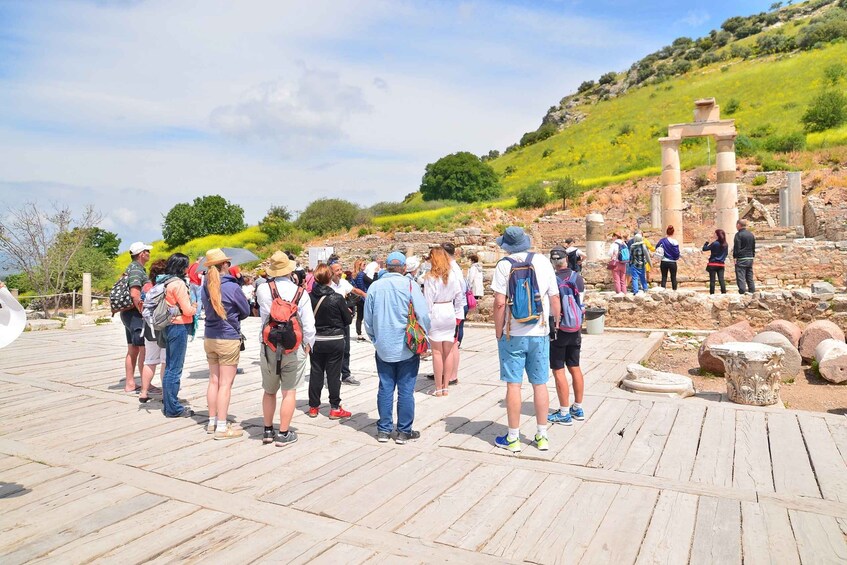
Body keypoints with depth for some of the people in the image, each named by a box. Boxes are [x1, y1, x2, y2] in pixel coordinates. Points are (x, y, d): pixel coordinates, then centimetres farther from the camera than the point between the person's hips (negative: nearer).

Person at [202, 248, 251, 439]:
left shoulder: (206, 286, 3)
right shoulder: (232, 287, -15)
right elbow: (246, 311, -4)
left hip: (209, 337, 7)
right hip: (228, 339, -7)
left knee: (214, 381, 15)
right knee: (225, 384, -1)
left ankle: (212, 422, 24)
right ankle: (222, 427, 3)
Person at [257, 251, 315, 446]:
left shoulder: (262, 290, -6)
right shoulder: (300, 292, -9)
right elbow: (308, 324, -9)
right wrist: (308, 344, 6)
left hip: (268, 347, 2)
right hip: (294, 348, -2)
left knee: (269, 391, 18)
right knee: (289, 392, 7)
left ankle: (267, 430, 28)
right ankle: (283, 434, 11)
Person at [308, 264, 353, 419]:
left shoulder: (309, 297, -8)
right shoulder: (338, 298, -15)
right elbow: (348, 320, -5)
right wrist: (349, 312, 16)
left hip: (315, 340, 3)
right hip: (335, 341, -3)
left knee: (316, 373, 12)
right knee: (333, 374, 4)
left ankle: (313, 406, 20)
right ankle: (335, 408, 11)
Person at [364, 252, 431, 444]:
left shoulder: (374, 287, 1)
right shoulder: (410, 285, -10)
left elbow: (368, 320, 7)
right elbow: (423, 316, -11)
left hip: (383, 349, 3)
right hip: (407, 348, -3)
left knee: (385, 389, 12)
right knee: (406, 390, 5)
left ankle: (384, 430, 19)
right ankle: (404, 431, 14)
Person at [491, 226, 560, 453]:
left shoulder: (504, 265, -8)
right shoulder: (543, 262, 2)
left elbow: (500, 302, -13)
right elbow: (555, 299, 4)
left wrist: (498, 332, -2)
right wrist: (556, 323, 17)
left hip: (512, 334, -3)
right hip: (540, 333, 3)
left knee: (513, 385, 3)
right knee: (540, 384, 11)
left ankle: (513, 438, 12)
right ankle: (542, 436, 21)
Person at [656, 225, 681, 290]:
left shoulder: (662, 240, -3)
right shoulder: (674, 242, -13)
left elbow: (656, 248, 6)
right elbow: (677, 253, -11)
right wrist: (677, 258, 10)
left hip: (664, 262, 2)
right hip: (672, 263, -2)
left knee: (664, 277, 8)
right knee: (673, 278, 10)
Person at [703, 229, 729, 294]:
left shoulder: (714, 244, -14)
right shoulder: (726, 245, 3)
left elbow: (704, 249, -10)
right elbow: (726, 253, 15)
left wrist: (706, 242, 6)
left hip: (713, 264, -5)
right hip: (721, 264, 5)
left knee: (712, 280, -1)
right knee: (721, 279, 6)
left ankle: (712, 293, 0)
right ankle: (724, 292, 4)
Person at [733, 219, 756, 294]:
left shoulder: (738, 234, -9)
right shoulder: (751, 235, 14)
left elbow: (736, 247, -13)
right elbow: (753, 247, 18)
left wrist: (734, 257, -9)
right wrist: (752, 256, 22)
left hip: (741, 259, -7)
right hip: (750, 258, 7)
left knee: (740, 277, -8)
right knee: (750, 277, 13)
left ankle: (743, 293, -14)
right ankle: (752, 292, 13)